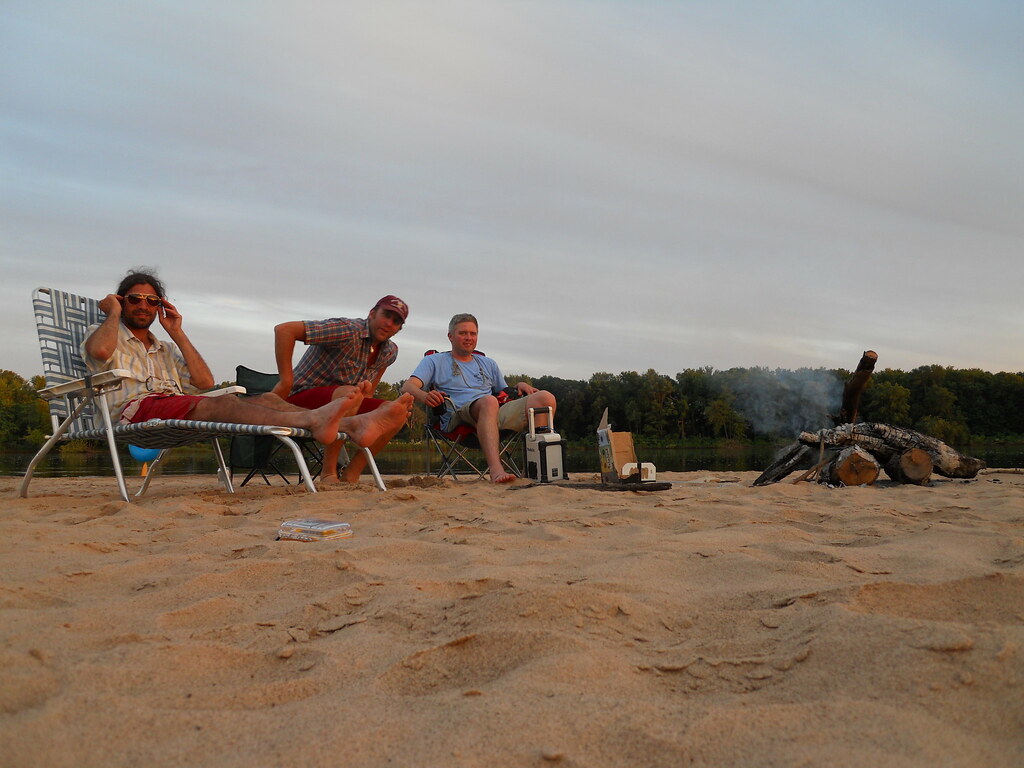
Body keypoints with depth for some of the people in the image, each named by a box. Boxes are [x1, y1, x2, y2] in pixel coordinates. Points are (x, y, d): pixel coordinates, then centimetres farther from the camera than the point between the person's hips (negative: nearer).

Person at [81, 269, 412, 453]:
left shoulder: (166, 349, 35)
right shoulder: (102, 334, 22)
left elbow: (205, 381, 17)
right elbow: (100, 351, -8)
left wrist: (177, 333, 19)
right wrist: (114, 312, 10)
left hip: (178, 410, 6)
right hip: (135, 409, -5)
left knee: (265, 399, -20)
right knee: (220, 404, -36)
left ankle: (354, 425, -43)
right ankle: (313, 420, -63)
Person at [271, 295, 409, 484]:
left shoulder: (390, 352, 5)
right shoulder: (347, 330, -19)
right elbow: (284, 329, -25)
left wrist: (366, 391, -11)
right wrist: (286, 381, -26)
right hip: (300, 399, -7)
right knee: (349, 393, -37)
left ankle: (351, 475, -9)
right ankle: (328, 474, -27)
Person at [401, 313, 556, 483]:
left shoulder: (489, 364, 33)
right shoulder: (434, 361, 19)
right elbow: (408, 387, 5)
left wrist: (519, 386, 10)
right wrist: (424, 396, -20)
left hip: (497, 415, 5)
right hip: (458, 417, -5)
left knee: (545, 397, -18)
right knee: (489, 401, -41)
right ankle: (495, 469, -56)